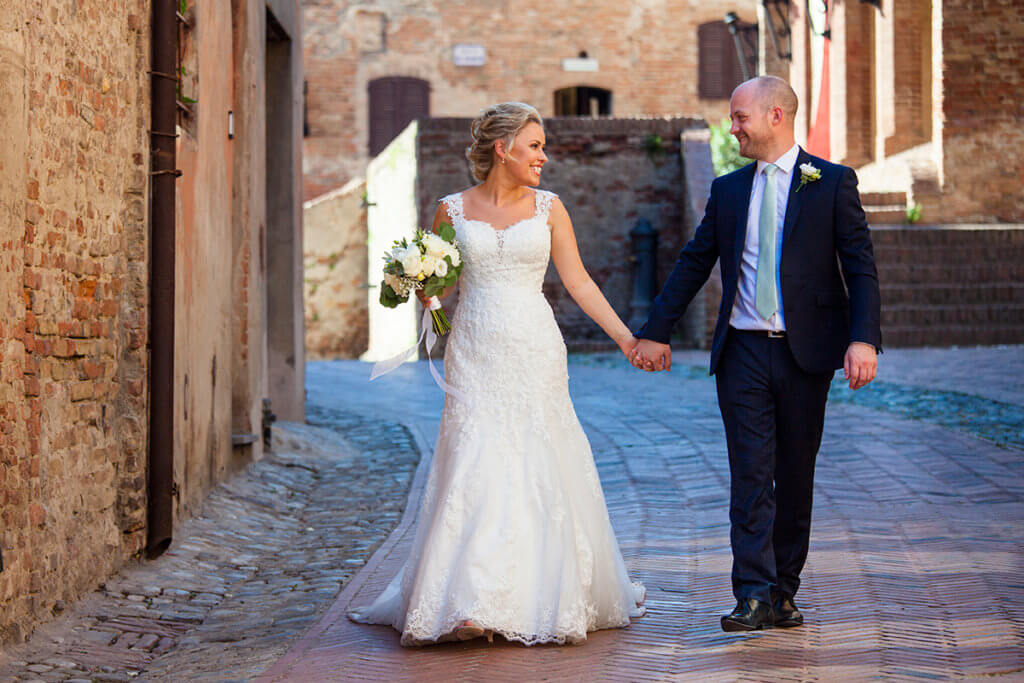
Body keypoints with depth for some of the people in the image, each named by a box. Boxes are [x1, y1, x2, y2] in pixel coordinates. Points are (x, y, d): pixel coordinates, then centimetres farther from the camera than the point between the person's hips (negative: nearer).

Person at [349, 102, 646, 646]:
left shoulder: (548, 208, 6)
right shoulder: (453, 209, 4)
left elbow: (578, 282, 7)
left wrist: (625, 337, 2)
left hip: (535, 355, 1)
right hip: (475, 356, -1)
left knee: (539, 471, 2)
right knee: (475, 472, -8)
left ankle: (548, 597, 13)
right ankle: (470, 603, -3)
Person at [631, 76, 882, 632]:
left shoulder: (832, 183, 0)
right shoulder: (728, 190, 10)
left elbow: (861, 269, -5)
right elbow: (693, 265, 16)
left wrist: (863, 339, -18)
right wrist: (655, 332, 15)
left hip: (805, 354, -2)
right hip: (742, 353, 2)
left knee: (795, 476, 7)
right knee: (750, 475, -5)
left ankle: (783, 591, 18)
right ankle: (754, 596, -7)